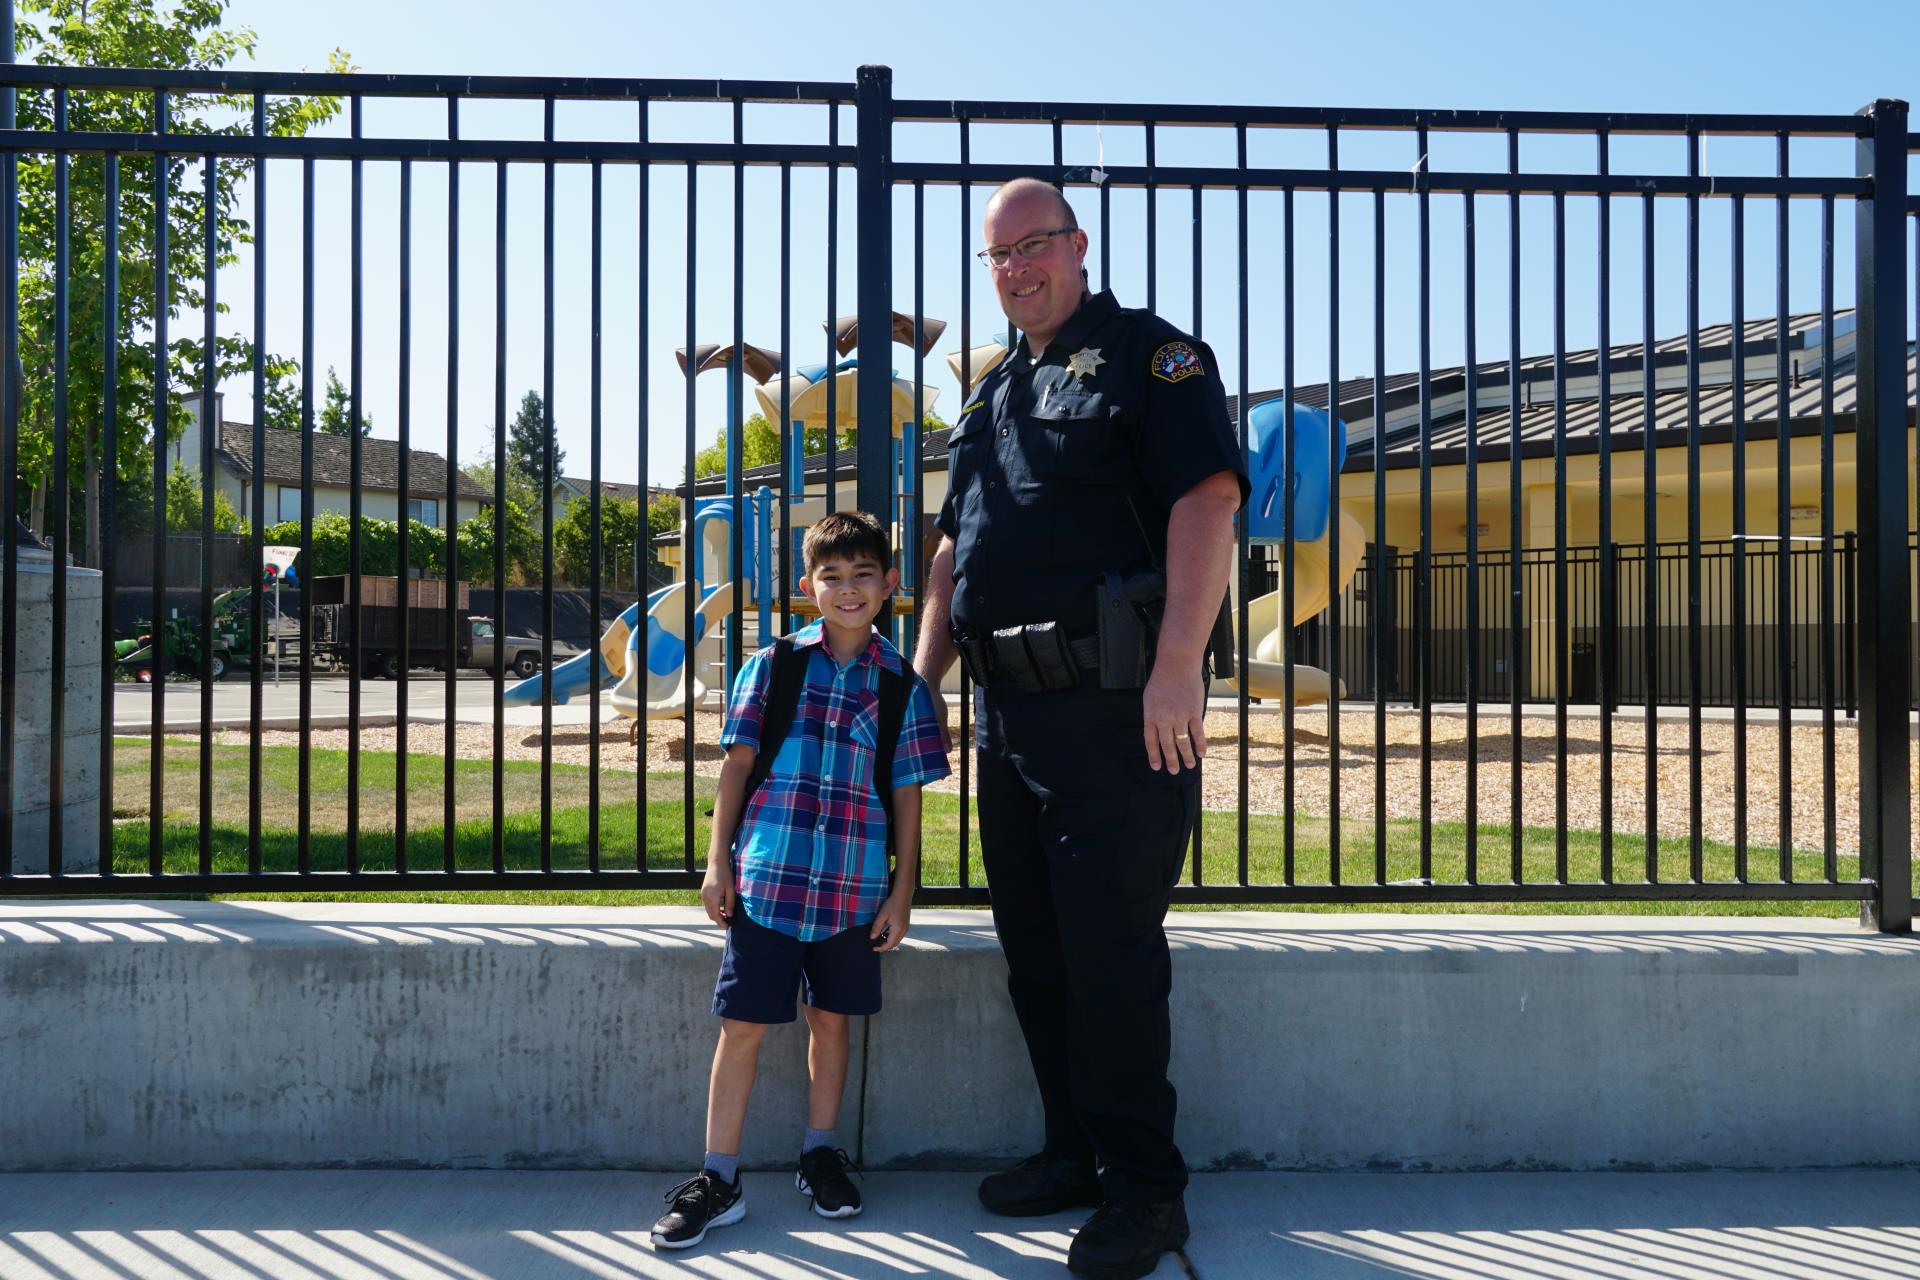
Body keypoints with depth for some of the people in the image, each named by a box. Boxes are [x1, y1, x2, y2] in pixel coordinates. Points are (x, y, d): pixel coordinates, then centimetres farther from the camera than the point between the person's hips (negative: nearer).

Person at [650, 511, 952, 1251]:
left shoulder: (902, 685, 4)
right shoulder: (772, 665, 2)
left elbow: (907, 794, 5)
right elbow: (737, 765, 3)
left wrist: (902, 891, 3)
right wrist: (718, 861, -1)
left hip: (855, 885, 1)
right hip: (766, 877, -1)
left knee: (832, 1019, 13)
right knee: (743, 1024, 2)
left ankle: (819, 1154, 31)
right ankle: (719, 1178, 14)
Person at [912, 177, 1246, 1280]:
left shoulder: (1151, 356, -2)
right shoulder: (993, 394, 22)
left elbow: (1207, 501, -15)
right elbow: (956, 547, 25)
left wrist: (1178, 665, -25)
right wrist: (924, 675, 18)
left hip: (1118, 707, -8)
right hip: (1010, 711, 8)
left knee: (1111, 951, -5)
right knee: (1034, 949, 13)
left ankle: (1144, 1187, 10)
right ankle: (1077, 1153, 29)